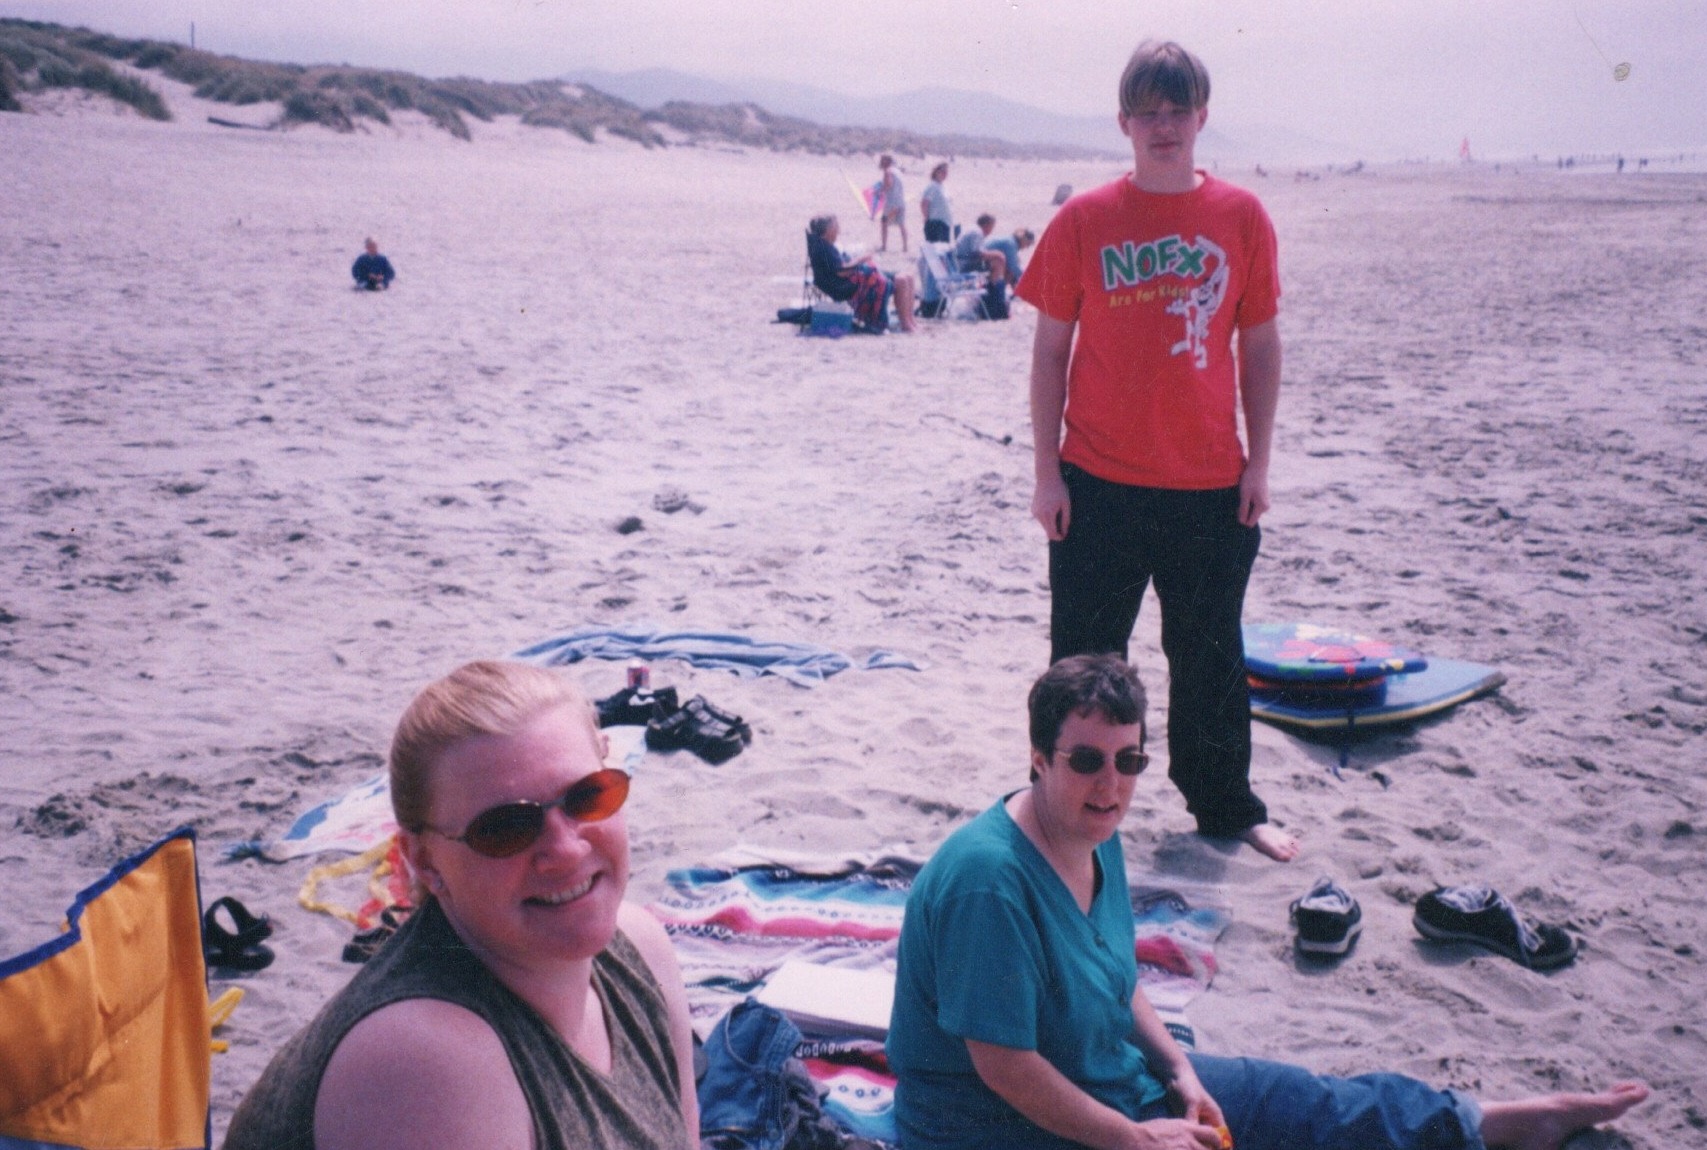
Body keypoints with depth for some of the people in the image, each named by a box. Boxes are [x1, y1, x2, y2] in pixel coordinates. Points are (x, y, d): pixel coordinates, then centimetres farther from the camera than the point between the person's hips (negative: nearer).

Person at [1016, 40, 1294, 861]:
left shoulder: (1241, 219, 1)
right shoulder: (1083, 221, -3)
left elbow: (1260, 345, 6)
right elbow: (1050, 348, 0)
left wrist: (1258, 463, 2)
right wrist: (1046, 471, -3)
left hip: (1210, 485, 1)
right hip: (1098, 484, -1)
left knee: (1211, 658, 14)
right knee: (1084, 659, 8)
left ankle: (1226, 806, 31)